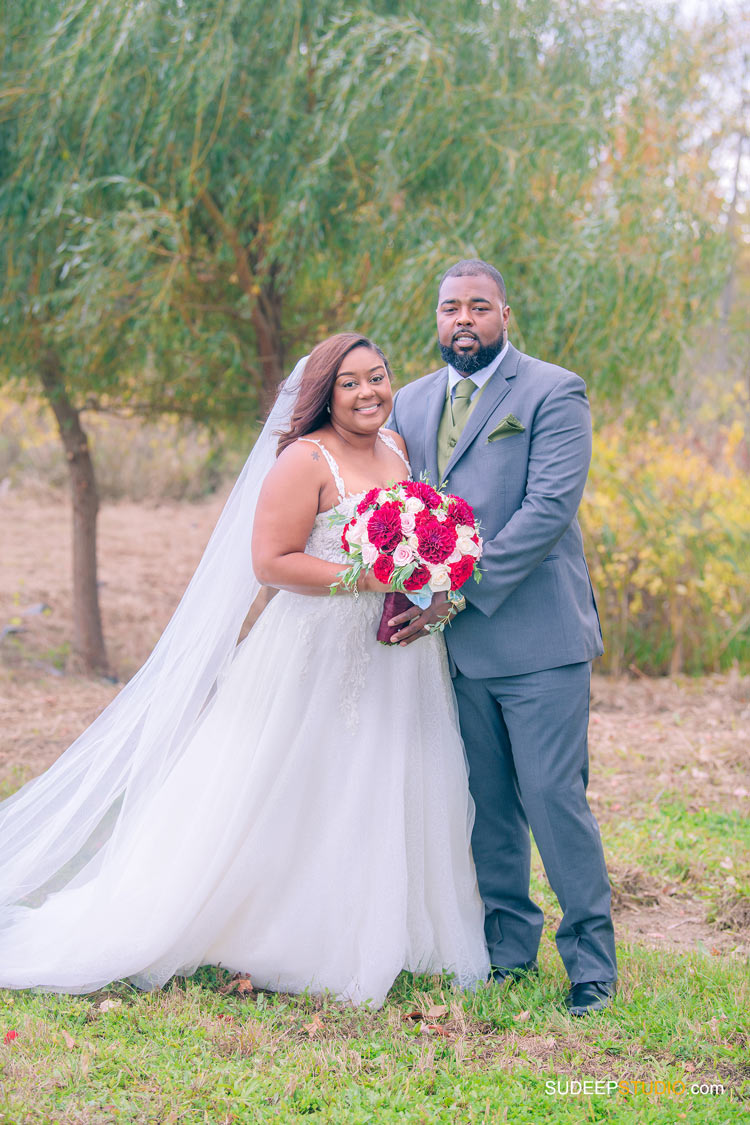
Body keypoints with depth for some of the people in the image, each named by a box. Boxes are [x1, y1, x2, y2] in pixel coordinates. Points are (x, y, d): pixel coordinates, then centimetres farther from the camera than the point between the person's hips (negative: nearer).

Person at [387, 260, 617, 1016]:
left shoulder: (553, 393, -5)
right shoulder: (411, 403, 14)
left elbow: (548, 509, -15)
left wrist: (460, 593, -19)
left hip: (537, 635, -5)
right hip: (456, 641, 6)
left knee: (554, 797, -5)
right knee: (488, 803, 11)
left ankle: (591, 959, 7)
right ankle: (508, 946, 24)